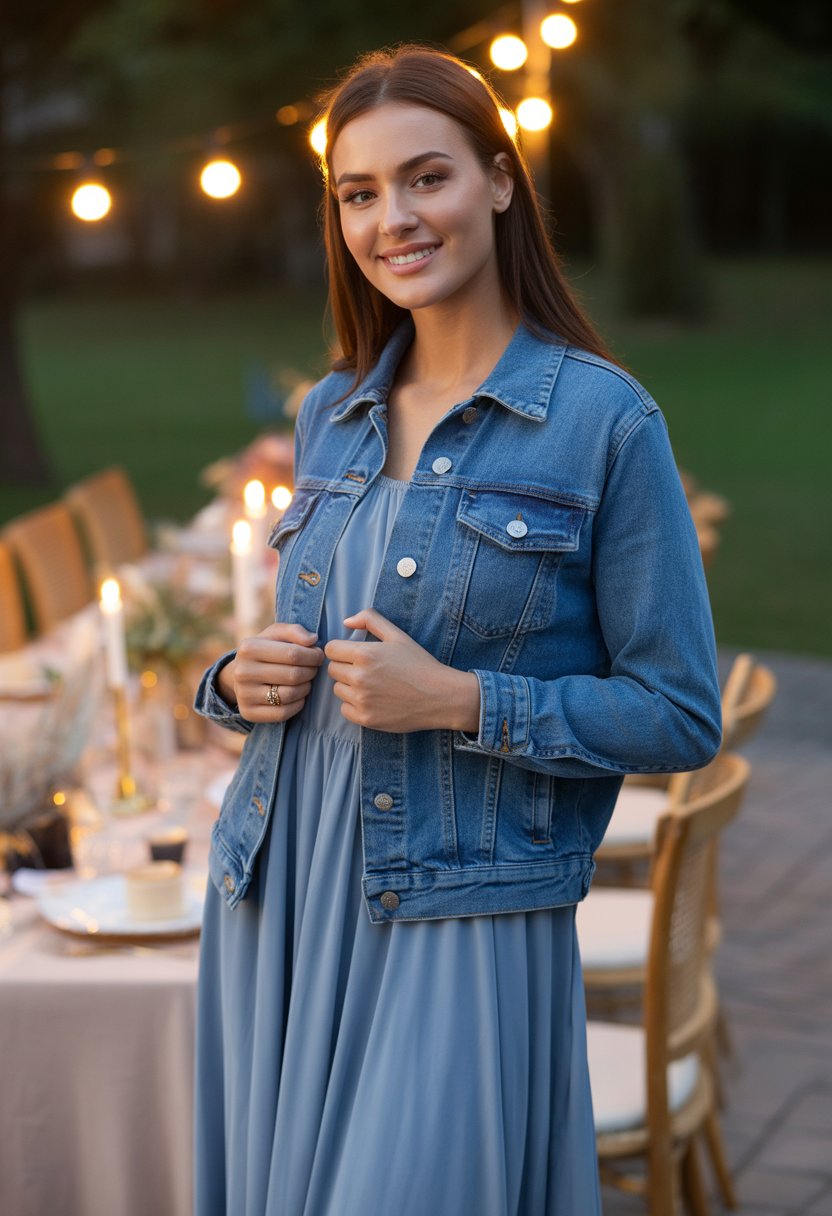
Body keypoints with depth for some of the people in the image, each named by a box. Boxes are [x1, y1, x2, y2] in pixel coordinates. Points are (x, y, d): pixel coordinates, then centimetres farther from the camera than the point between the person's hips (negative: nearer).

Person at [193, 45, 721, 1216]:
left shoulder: (604, 418, -8)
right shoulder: (330, 413, 9)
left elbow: (681, 715, -8)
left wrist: (461, 700, -18)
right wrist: (241, 677, -1)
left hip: (463, 924, -5)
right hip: (277, 900, 6)